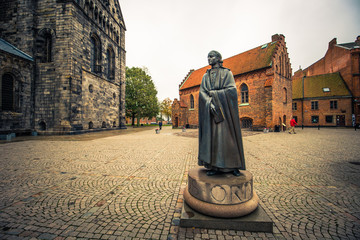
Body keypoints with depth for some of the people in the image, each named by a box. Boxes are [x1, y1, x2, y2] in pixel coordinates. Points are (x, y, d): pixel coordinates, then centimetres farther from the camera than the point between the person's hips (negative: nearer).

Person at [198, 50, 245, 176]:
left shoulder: (227, 73, 8)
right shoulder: (206, 76, 17)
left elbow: (232, 90, -6)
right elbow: (201, 93, 4)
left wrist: (214, 93, -7)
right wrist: (209, 102, -14)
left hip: (224, 108, -2)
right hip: (210, 108, 3)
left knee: (228, 135, -3)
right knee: (212, 136, -3)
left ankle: (233, 166, 8)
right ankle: (214, 166, 3)